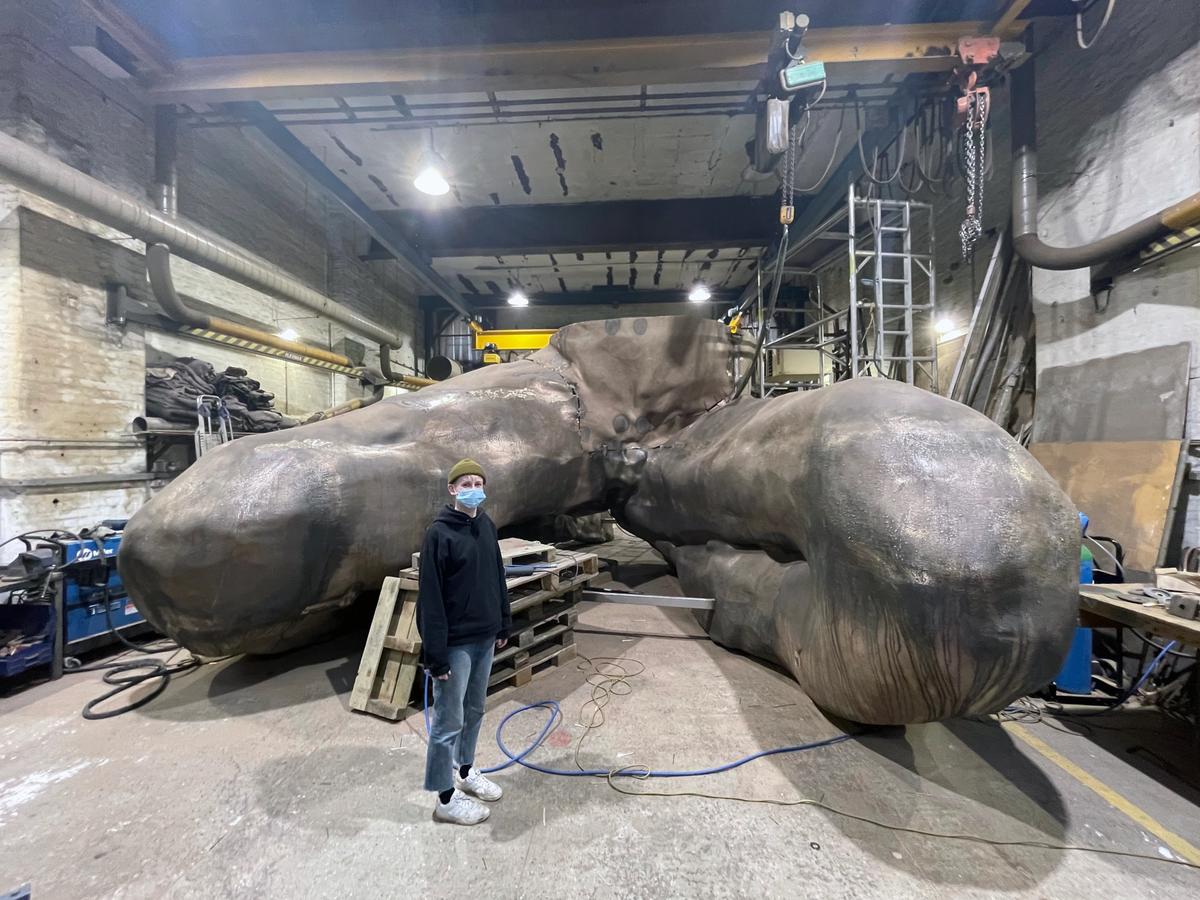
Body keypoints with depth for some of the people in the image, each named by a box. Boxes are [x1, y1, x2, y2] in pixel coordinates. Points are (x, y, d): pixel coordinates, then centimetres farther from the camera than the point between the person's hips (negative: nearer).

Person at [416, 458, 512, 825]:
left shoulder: (487, 526, 4)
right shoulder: (439, 533, -18)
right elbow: (430, 598, -18)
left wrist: (503, 624, 13)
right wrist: (436, 653, -18)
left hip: (485, 638, 7)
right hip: (455, 643, -7)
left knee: (474, 711, 22)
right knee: (449, 721, 8)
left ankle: (465, 771, 42)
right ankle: (446, 798, 25)